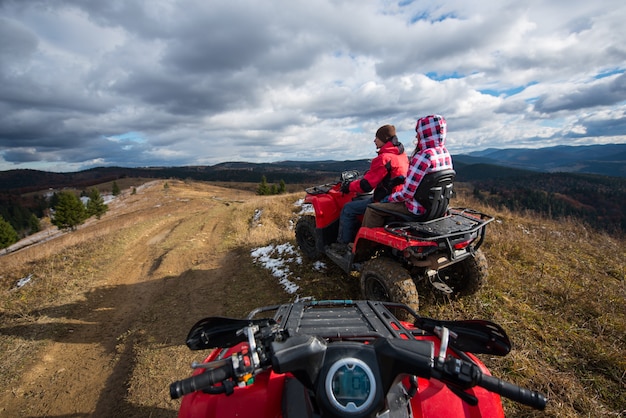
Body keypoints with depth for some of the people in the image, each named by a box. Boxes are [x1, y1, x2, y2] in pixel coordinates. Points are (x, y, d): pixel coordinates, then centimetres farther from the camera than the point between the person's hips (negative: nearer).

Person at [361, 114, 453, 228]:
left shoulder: (423, 157, -25)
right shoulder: (446, 154, 3)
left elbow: (407, 193, -24)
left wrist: (389, 198, -6)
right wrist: (405, 179, 15)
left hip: (418, 209, -9)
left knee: (372, 209, -2)